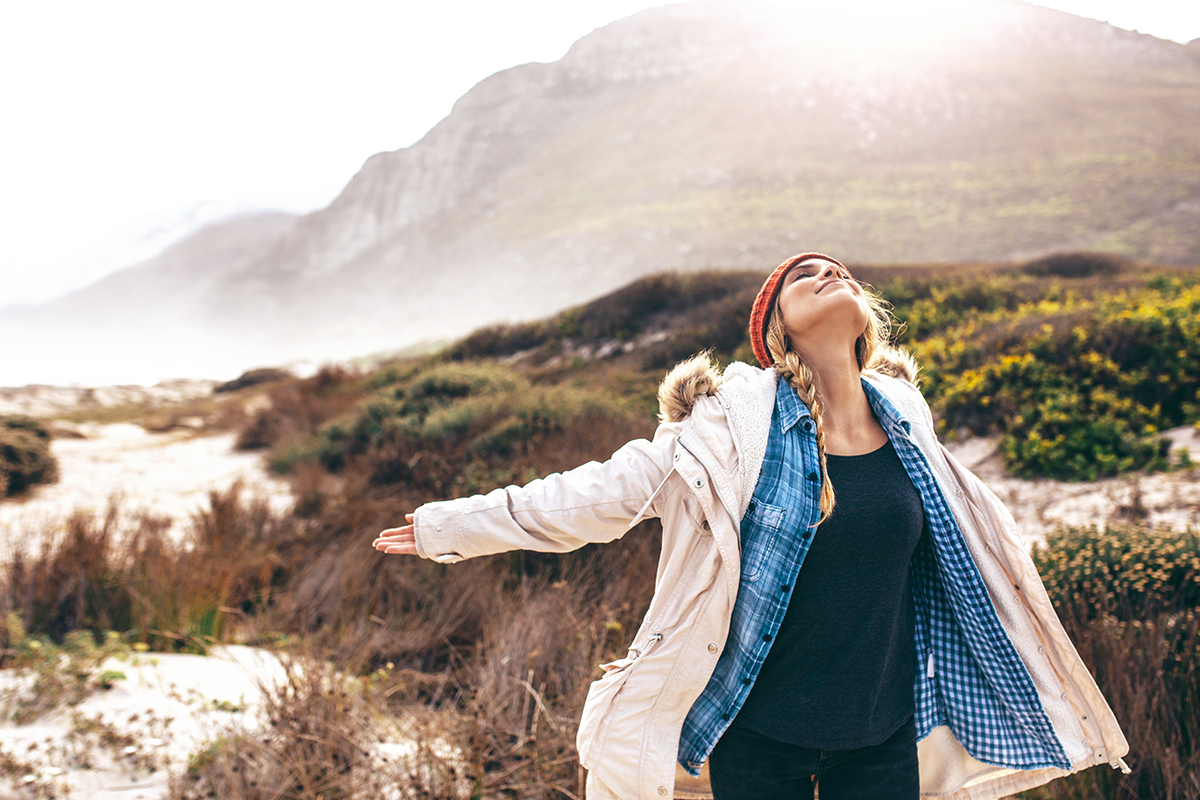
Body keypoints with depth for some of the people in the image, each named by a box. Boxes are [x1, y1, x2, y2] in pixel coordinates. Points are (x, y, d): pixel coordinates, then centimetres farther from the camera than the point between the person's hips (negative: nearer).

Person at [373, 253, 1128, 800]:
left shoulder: (902, 418, 0)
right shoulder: (735, 425, -13)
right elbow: (602, 495, -9)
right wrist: (448, 527, -7)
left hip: (882, 736, 4)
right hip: (760, 735, -3)